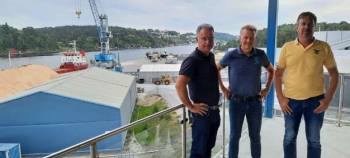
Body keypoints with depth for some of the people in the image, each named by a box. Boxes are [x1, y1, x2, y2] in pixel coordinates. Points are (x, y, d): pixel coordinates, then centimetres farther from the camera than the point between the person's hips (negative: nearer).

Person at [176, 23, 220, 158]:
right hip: (202, 112, -8)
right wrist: (191, 106, -23)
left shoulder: (211, 56, 6)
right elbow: (179, 85, -30)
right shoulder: (192, 60, -19)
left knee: (209, 147, 22)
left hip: (215, 110, 8)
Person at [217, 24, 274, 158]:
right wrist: (223, 89, 1)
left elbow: (271, 70, 15)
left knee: (255, 136, 15)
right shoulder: (231, 55, -10)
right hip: (236, 102, -2)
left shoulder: (260, 55, -4)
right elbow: (216, 69, 5)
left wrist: (267, 89, 7)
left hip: (255, 102, 2)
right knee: (234, 136, 8)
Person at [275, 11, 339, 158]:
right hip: (291, 100, 0)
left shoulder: (324, 47, -2)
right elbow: (278, 74, 3)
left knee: (314, 140, 12)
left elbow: (334, 74, 3)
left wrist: (328, 99, -5)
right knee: (289, 138, 11)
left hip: (315, 100, 0)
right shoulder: (287, 47, -1)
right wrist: (280, 98, -3)